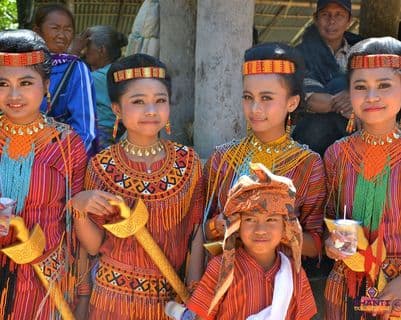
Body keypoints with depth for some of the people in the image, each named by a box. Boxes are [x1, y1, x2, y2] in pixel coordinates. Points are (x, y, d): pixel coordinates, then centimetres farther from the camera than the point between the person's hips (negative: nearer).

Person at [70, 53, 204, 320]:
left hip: (173, 296, 1)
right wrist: (79, 208, -21)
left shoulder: (187, 161, -7)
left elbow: (197, 232, -1)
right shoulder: (103, 166, -9)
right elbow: (94, 245, -4)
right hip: (116, 295, 0)